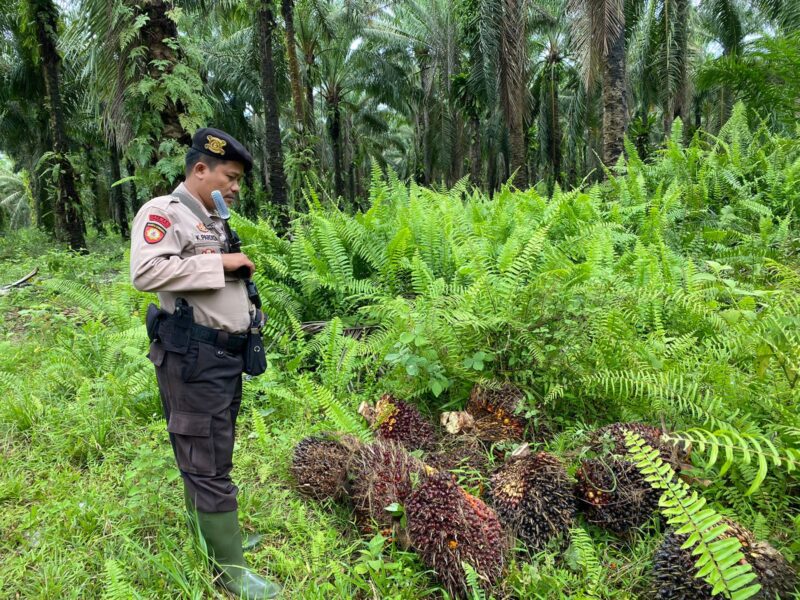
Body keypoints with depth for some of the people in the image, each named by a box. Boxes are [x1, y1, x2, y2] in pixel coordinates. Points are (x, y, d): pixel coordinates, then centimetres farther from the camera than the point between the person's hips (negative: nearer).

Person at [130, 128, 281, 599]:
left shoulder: (217, 222, 17)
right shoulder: (163, 213, -9)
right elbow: (146, 273, -25)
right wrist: (220, 263, -20)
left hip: (228, 354, 9)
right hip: (194, 358, -9)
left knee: (216, 458, 19)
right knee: (207, 465, -1)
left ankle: (216, 534, 33)